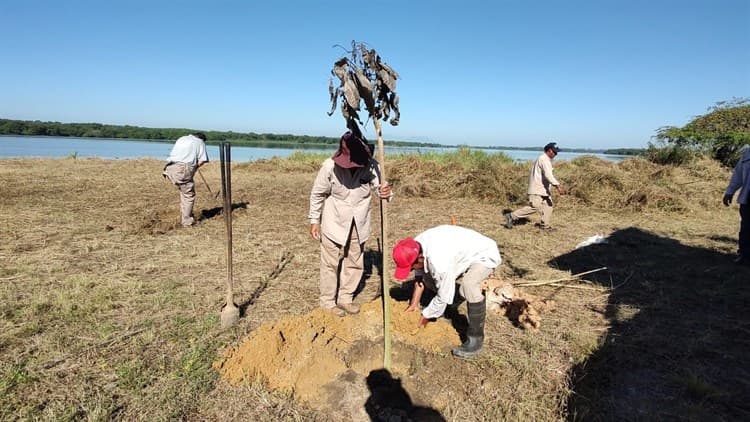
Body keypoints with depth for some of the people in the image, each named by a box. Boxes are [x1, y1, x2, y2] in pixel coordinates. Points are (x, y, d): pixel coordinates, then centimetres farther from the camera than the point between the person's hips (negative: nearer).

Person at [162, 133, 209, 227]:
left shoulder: (181, 138, 29)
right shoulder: (200, 142, 14)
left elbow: (172, 154, 24)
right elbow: (202, 160, 1)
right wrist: (195, 167, 17)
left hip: (170, 168, 6)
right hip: (183, 169, -6)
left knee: (184, 191, 21)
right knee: (189, 195, 5)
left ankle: (183, 217, 24)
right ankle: (187, 221, 6)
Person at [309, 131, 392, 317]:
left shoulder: (372, 166, -18)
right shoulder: (330, 166, -21)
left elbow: (381, 187, -6)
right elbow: (317, 194, -7)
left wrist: (386, 193, -32)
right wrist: (314, 220, -2)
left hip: (358, 225, 3)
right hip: (334, 223, -3)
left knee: (355, 263, 15)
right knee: (331, 264, 8)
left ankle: (345, 298, 35)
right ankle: (328, 301, 28)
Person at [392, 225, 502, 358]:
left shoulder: (439, 262, -40)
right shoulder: (416, 246, -16)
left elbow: (443, 297, -26)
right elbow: (419, 277, 0)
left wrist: (426, 316, -11)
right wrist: (414, 304, 0)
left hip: (484, 254, -8)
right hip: (464, 251, 9)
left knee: (469, 285, -35)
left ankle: (475, 339, -20)